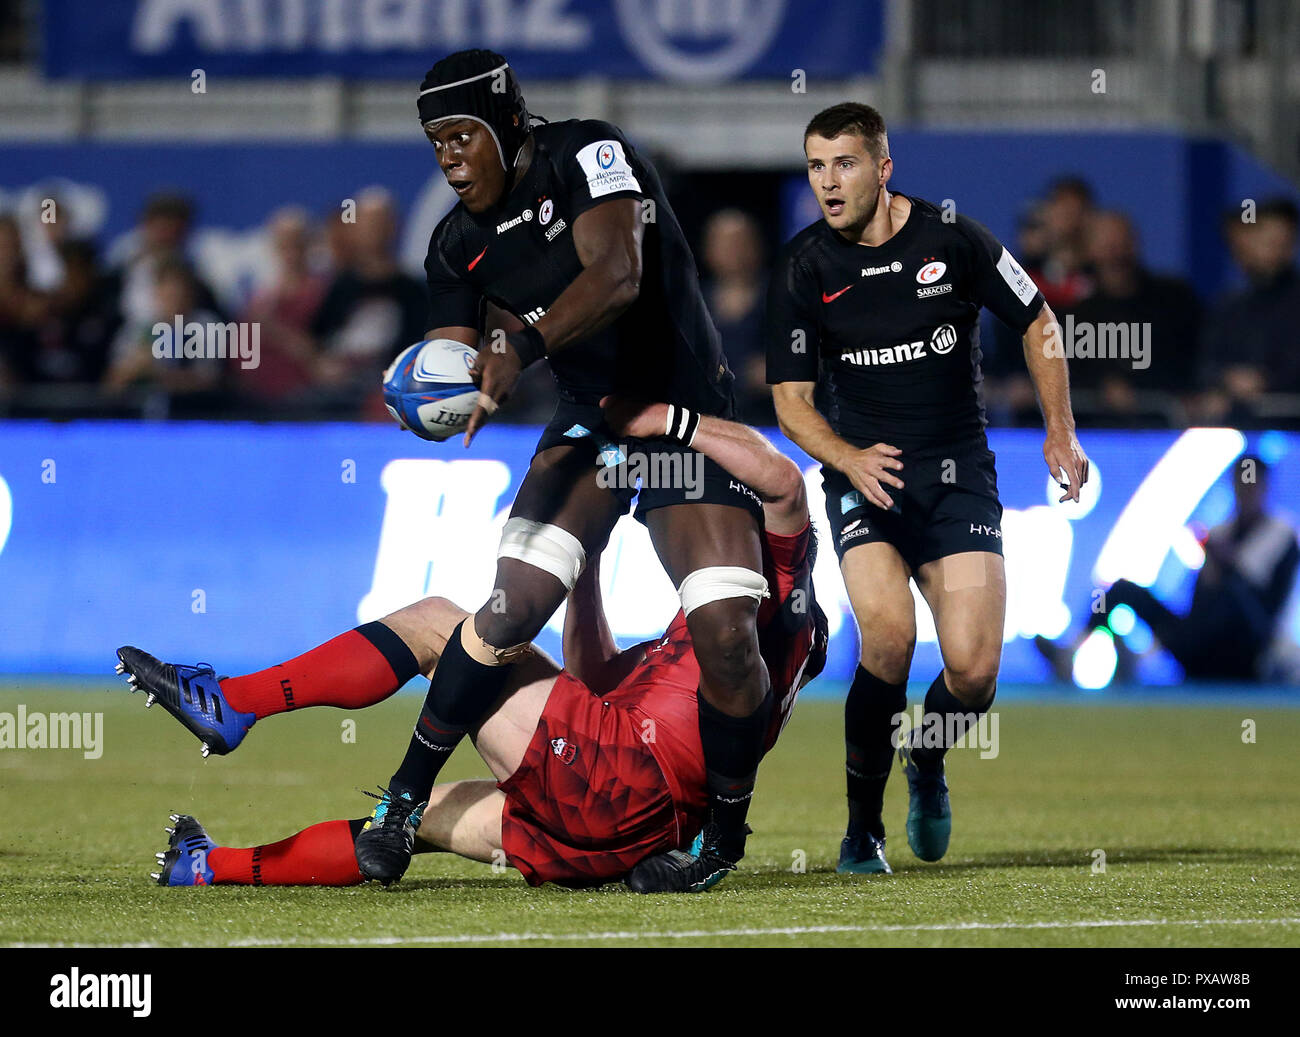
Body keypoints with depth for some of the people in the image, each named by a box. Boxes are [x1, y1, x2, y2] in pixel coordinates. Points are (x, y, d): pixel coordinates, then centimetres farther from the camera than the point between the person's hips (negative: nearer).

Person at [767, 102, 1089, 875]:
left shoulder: (953, 240, -5)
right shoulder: (803, 269, -4)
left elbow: (1036, 322, 9)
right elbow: (792, 399, 0)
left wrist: (1061, 430, 3)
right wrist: (848, 458, -18)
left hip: (958, 472, 0)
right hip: (862, 472, 0)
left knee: (973, 670, -13)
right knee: (889, 639, -25)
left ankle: (929, 764, 23)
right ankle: (863, 829, -8)